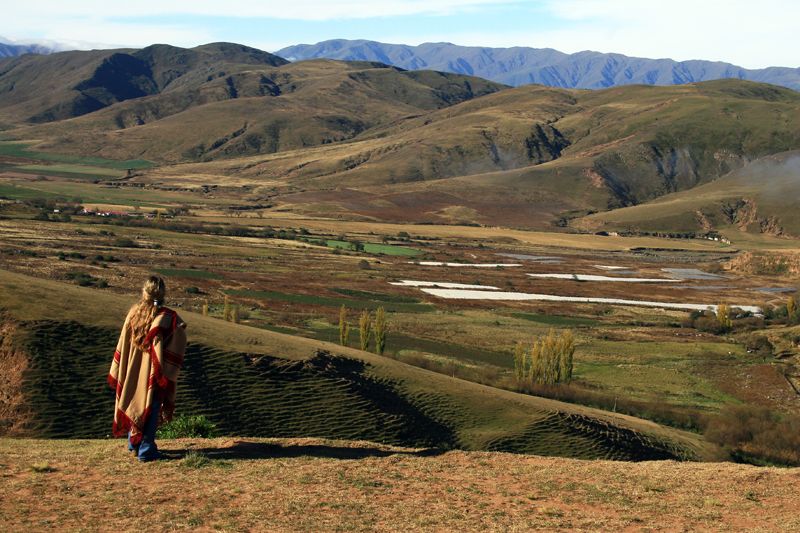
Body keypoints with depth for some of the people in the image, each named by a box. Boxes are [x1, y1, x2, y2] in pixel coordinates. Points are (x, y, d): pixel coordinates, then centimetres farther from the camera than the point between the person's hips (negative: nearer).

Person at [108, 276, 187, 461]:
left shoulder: (134, 312, -5)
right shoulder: (168, 318, -18)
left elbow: (123, 344, 1)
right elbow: (177, 348, -19)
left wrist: (115, 373, 9)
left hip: (133, 370, 5)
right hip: (154, 370, -5)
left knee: (135, 402, 20)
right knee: (150, 407, 5)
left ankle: (134, 442, 33)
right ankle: (145, 449, 9)